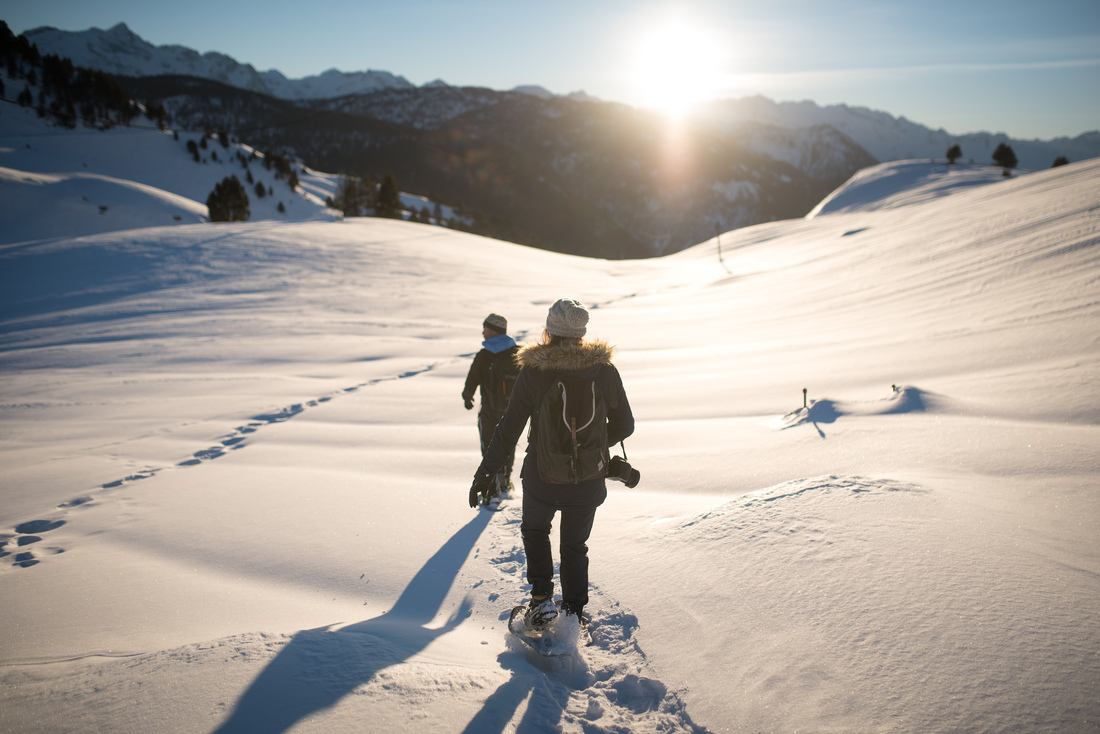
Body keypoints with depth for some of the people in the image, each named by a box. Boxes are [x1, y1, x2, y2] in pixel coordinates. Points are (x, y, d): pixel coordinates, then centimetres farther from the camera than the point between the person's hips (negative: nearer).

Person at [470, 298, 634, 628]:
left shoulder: (534, 370, -14)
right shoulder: (603, 369, -10)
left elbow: (509, 428, -11)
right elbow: (624, 425, -1)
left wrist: (484, 473, -1)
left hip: (542, 479, -1)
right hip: (588, 481, 2)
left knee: (534, 531, 27)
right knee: (575, 546, 22)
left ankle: (541, 598, 16)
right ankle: (573, 613, 28)